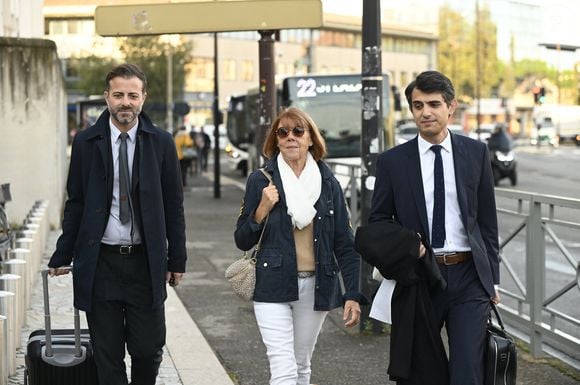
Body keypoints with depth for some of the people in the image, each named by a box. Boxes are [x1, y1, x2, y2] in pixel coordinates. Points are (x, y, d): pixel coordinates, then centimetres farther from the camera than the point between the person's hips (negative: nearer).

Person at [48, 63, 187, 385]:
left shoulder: (161, 142, 2)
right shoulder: (85, 142, 3)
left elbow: (173, 205, 5)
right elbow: (75, 203, 7)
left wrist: (177, 260, 3)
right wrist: (62, 256, 6)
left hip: (145, 263, 0)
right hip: (100, 264, 0)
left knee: (149, 349, 1)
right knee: (107, 357, 5)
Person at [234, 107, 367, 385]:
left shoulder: (329, 184, 4)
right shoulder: (261, 181, 0)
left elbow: (345, 245, 4)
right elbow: (242, 241, 4)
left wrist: (353, 294, -5)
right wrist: (262, 211, -13)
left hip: (315, 288, 3)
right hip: (273, 288, -2)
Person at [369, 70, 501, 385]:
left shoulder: (476, 152, 5)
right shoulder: (392, 161, 1)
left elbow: (487, 219, 9)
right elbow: (377, 220, 7)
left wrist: (493, 277, 8)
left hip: (469, 277, 0)